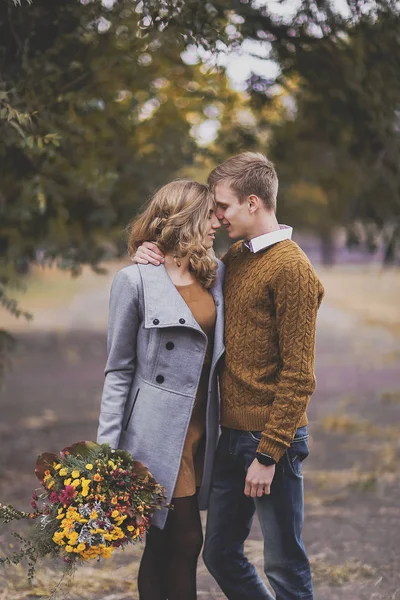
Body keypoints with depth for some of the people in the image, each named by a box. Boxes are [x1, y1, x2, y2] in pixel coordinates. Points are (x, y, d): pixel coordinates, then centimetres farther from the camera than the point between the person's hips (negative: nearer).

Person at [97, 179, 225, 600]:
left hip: (201, 431, 5)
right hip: (158, 434, -5)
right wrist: (107, 449, -6)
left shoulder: (216, 275, 9)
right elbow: (118, 371, -4)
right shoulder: (135, 280, -7)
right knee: (185, 540, -5)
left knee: (164, 542, 11)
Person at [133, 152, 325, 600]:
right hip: (231, 435, 8)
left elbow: (298, 376, -16)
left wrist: (268, 454, -17)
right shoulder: (236, 256, 11)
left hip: (272, 438, -8)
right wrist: (154, 259, 5)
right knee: (220, 554, 15)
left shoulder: (290, 269, -14)